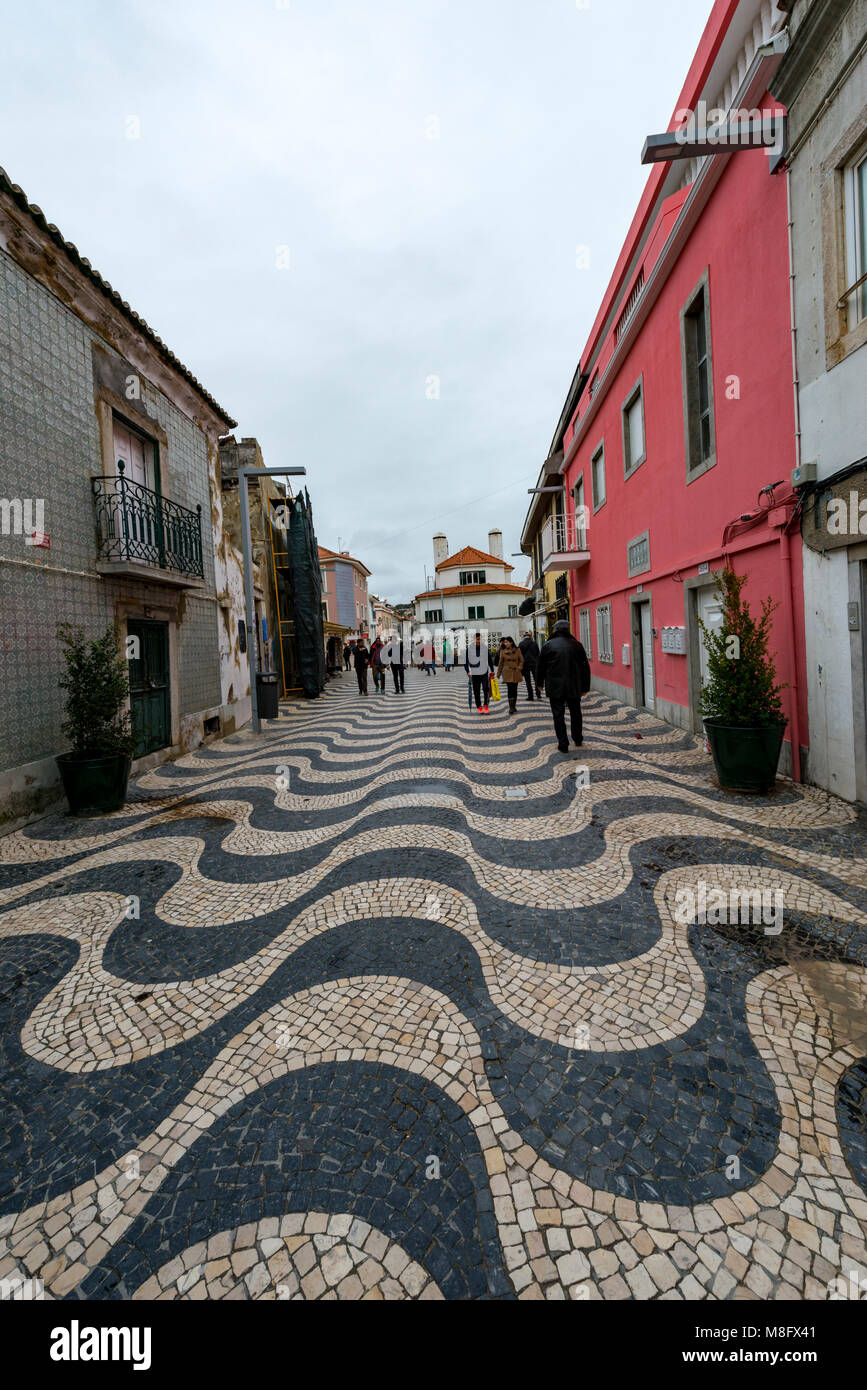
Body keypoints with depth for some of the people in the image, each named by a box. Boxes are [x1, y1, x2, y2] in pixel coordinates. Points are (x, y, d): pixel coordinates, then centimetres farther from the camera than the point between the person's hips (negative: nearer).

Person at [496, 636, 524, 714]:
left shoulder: (517, 650, 4)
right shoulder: (503, 651, 3)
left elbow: (521, 660, 10)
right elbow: (500, 663, 8)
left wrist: (519, 668, -6)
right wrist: (498, 674, 10)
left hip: (516, 673, 2)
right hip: (507, 673, -2)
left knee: (514, 690, 8)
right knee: (510, 689, -11)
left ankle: (514, 706, 20)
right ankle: (511, 708, -9)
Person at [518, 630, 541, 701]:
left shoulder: (521, 644, -4)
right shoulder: (534, 644, 2)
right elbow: (538, 655, 7)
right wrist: (538, 664, 13)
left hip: (525, 664, -2)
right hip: (534, 664, 2)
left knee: (528, 681, 3)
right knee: (536, 679, 10)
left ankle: (530, 696, 2)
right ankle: (538, 695, 3)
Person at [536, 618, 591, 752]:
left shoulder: (548, 645, -4)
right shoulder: (576, 645, 2)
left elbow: (541, 667, 2)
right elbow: (585, 667, 5)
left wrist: (540, 683, 16)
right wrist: (585, 687, 12)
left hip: (555, 687, -2)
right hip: (574, 687, 3)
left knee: (558, 715, 3)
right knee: (575, 713, 19)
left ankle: (563, 744, 3)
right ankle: (578, 739, 31)